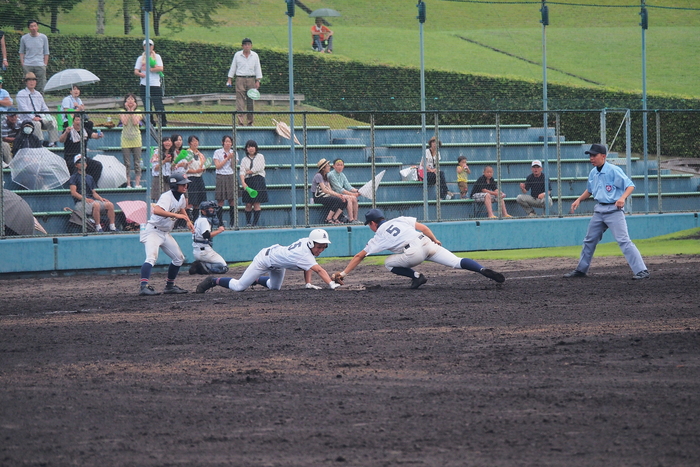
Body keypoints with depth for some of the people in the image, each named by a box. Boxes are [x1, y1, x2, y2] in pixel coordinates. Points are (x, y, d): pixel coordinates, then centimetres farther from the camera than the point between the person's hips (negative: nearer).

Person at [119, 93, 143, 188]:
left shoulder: (138, 112, 6)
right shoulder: (122, 112, 5)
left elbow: (135, 122, -12)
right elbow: (125, 122, -12)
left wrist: (132, 110, -6)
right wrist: (128, 110, -6)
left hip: (136, 140, 0)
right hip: (125, 140, 0)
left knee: (137, 163, 0)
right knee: (127, 164, 0)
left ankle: (137, 183, 3)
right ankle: (128, 184, 2)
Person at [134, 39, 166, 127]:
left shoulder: (157, 57, 8)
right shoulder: (141, 58, 13)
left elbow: (160, 68, -6)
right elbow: (136, 71, 4)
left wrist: (148, 69, -10)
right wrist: (141, 74, -18)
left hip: (156, 84, -3)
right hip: (144, 86, 3)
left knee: (159, 106, -9)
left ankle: (164, 122, -5)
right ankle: (151, 123, 9)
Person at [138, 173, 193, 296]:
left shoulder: (181, 197, 5)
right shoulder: (167, 197, -23)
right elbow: (157, 210, -42)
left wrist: (188, 221, 13)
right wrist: (176, 215, -42)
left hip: (166, 234, 9)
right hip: (153, 231, -9)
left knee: (179, 258, 13)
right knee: (151, 257, -28)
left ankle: (170, 286, 25)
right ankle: (143, 286, -36)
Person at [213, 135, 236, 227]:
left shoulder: (233, 153, 11)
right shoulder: (217, 152, 3)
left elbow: (234, 167, 7)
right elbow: (218, 166, -6)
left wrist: (233, 158, -8)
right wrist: (227, 158, -8)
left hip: (231, 177, 3)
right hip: (221, 177, -3)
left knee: (232, 200, -3)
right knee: (220, 201, -6)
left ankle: (232, 222, 2)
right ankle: (219, 222, -3)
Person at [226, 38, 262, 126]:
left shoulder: (255, 55, 7)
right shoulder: (237, 55, 5)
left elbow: (258, 68, 8)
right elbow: (233, 67, 9)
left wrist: (258, 81, 0)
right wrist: (229, 79, 5)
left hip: (251, 79, 1)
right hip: (240, 79, -1)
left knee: (251, 102, 3)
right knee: (240, 100, -9)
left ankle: (250, 122, 10)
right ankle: (240, 122, -12)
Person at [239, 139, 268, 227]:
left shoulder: (260, 157, 8)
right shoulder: (244, 160, 12)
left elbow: (259, 168, -5)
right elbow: (242, 171, -1)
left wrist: (248, 172, 0)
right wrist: (243, 182, -17)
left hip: (258, 181, -2)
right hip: (248, 182, 2)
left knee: (256, 203, -6)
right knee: (248, 204, -2)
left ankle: (255, 223, -5)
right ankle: (248, 223, 6)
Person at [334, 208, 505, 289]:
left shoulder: (378, 236, 15)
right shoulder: (399, 220, 25)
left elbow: (359, 256, 16)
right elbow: (423, 227, 16)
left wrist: (343, 274, 20)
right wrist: (435, 241, 28)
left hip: (414, 253, -5)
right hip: (428, 244, 5)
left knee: (389, 262, 18)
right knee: (457, 262, -2)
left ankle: (416, 276, 1)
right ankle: (483, 270, -25)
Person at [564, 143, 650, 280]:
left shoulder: (614, 170, -13)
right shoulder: (593, 173, 10)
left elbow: (630, 185, -16)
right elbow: (590, 190, 28)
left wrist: (622, 198, -33)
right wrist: (579, 200, 14)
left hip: (614, 210, -8)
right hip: (599, 210, 8)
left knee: (623, 241, -17)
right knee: (589, 240, 16)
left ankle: (642, 271, -19)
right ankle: (581, 270, 31)